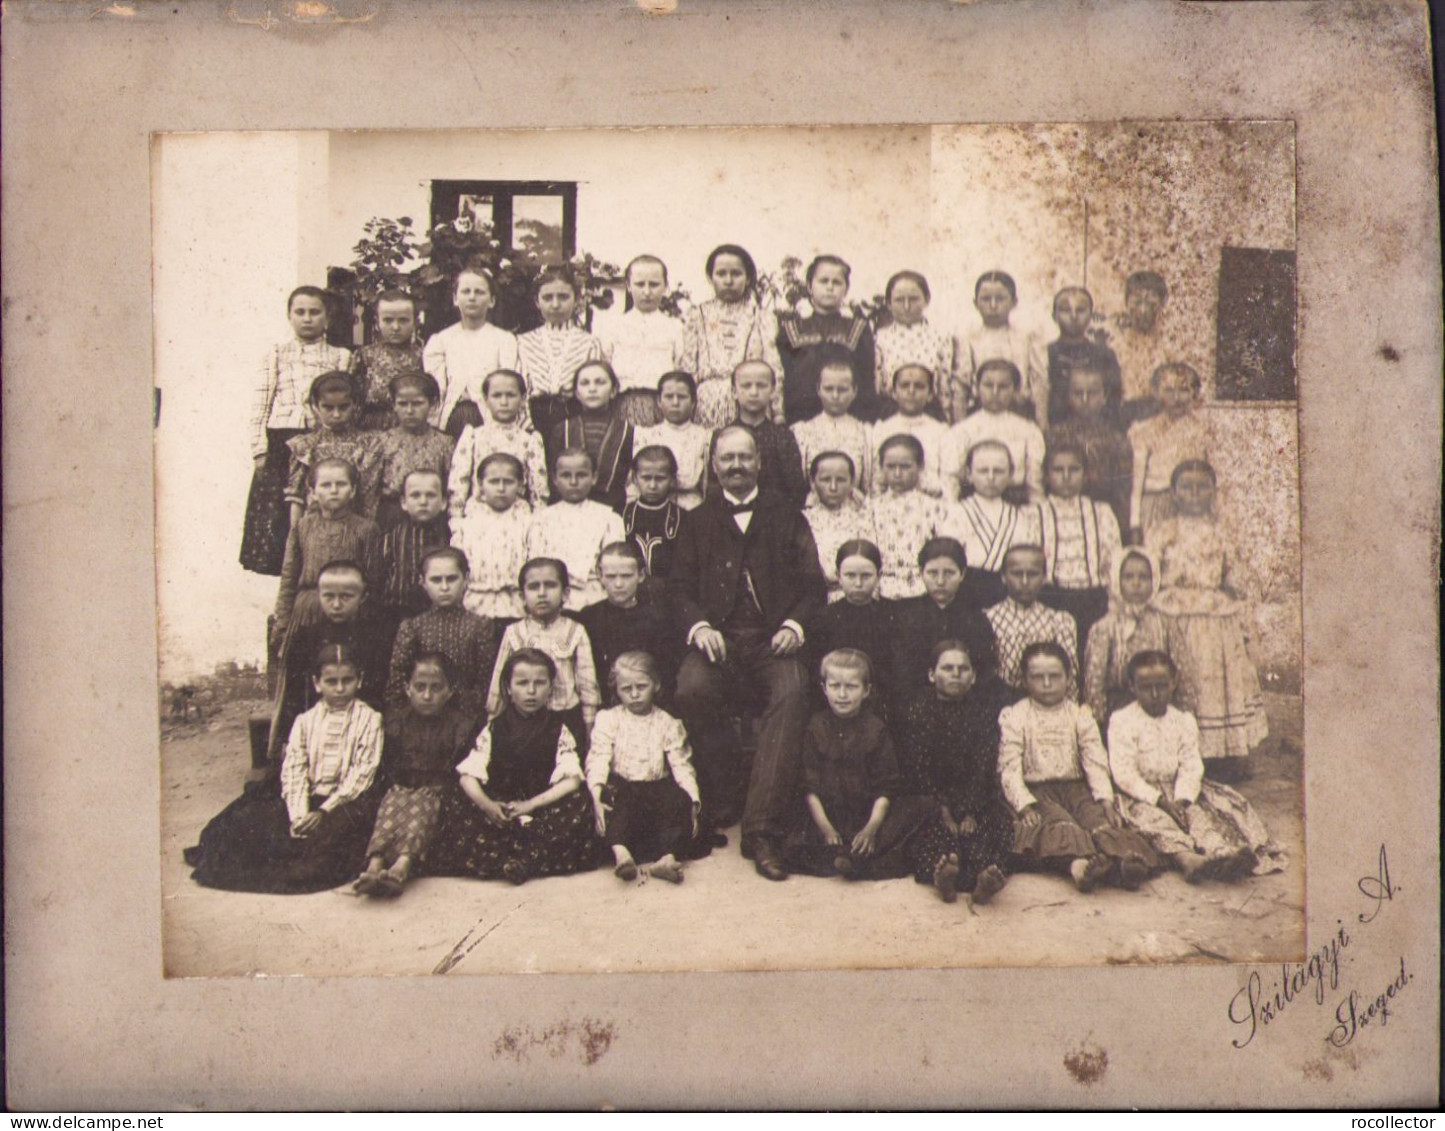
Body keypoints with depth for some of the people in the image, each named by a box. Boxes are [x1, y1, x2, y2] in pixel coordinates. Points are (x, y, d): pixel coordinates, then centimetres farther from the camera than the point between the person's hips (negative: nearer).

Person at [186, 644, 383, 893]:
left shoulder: (369, 720, 0)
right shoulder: (305, 721, 9)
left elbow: (361, 773, -7)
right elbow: (293, 771, -1)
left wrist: (325, 811, -17)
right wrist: (299, 816, -17)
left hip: (346, 801, -4)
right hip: (309, 798, 4)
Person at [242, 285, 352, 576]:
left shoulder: (340, 357, 11)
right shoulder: (276, 355, 13)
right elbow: (260, 404, 7)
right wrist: (259, 448, -2)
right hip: (281, 441, 1)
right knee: (277, 514, -2)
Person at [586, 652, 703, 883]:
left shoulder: (668, 724, 10)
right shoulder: (608, 719, 7)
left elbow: (681, 765, 5)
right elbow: (598, 759, -5)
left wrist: (693, 802, -10)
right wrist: (596, 796, -22)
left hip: (657, 787, 1)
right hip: (621, 787, -1)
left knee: (680, 800, -28)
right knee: (614, 800, -35)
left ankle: (668, 857, -40)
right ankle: (620, 852, -52)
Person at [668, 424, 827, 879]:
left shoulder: (787, 518, 19)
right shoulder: (699, 522, 21)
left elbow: (813, 583, 11)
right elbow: (680, 586, 10)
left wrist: (795, 624, -10)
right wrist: (698, 626, -11)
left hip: (772, 639, -1)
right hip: (718, 638, 1)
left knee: (791, 693, -33)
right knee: (692, 690, -33)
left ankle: (761, 829, -34)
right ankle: (721, 804, -14)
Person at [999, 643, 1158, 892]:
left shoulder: (1079, 715, 14)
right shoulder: (1013, 717, 5)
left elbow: (1096, 762, 5)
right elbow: (1009, 768, -3)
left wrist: (1105, 798, -12)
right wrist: (1024, 804, -18)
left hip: (1075, 785, 3)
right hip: (1037, 791, -3)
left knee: (1096, 815, -28)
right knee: (1059, 821, -34)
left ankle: (1123, 856, -56)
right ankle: (1077, 862, -62)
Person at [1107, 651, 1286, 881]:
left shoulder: (1183, 721, 10)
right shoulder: (1122, 721, -4)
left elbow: (1191, 767, 1)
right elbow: (1124, 774, -11)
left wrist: (1181, 799, -18)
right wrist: (1159, 800, -20)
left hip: (1177, 793, 4)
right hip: (1141, 794, -4)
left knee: (1198, 813, -24)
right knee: (1154, 818, -33)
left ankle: (1222, 853, -51)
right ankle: (1186, 858, -57)